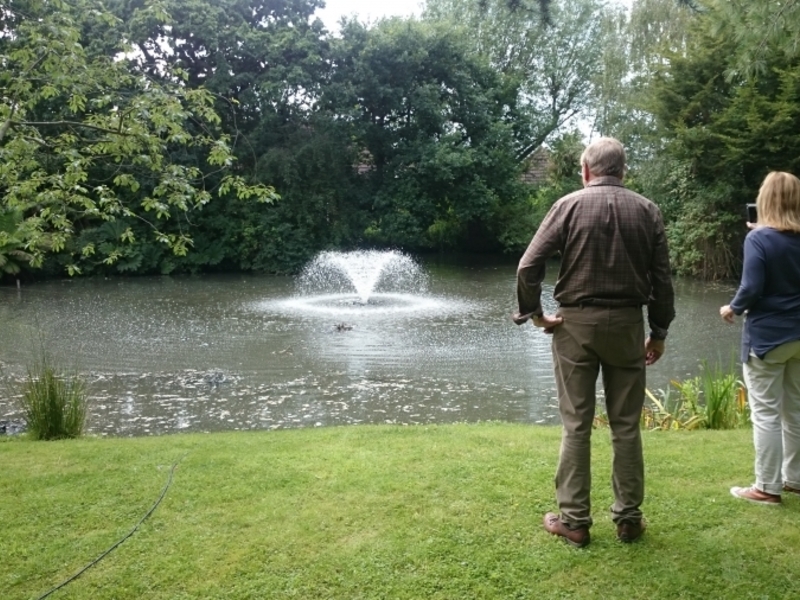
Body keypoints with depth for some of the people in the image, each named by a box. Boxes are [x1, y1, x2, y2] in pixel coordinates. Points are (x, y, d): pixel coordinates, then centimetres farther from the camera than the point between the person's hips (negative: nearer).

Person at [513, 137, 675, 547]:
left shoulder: (570, 205, -3)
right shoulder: (647, 211, 3)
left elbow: (528, 266, -11)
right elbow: (662, 278, 2)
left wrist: (534, 314, -1)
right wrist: (659, 332, 10)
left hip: (576, 323, -2)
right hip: (627, 323, 2)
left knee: (576, 425, 4)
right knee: (626, 425, 10)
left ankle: (574, 520, 10)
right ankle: (628, 518, 18)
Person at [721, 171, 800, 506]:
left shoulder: (759, 238, -14)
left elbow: (752, 288, -19)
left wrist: (733, 309, 1)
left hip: (767, 336, -7)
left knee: (766, 413, 1)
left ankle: (767, 488, 7)